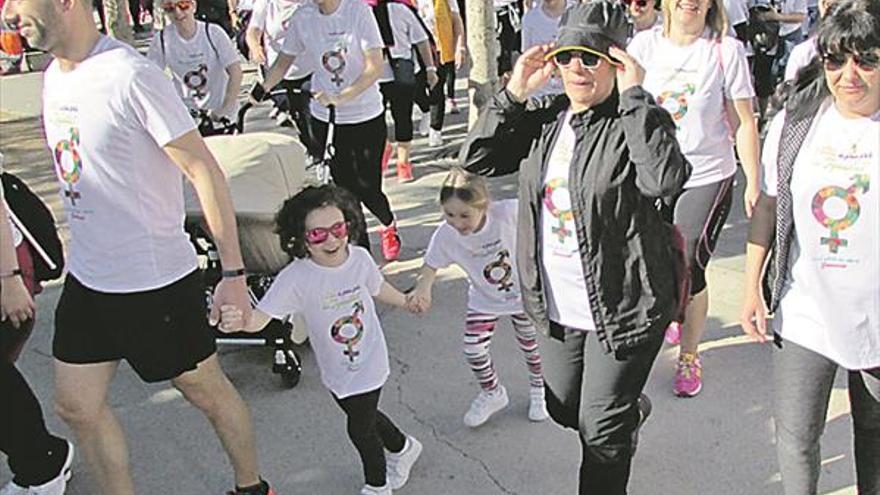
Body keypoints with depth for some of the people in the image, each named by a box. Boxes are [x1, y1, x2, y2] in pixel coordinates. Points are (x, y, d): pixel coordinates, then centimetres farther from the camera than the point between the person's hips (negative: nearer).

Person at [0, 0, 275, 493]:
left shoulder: (131, 75, -20)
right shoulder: (55, 74, 5)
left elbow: (204, 169, -21)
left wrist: (234, 273, -23)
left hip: (157, 280, -8)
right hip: (87, 278, 8)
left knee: (206, 389, 10)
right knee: (77, 405, 13)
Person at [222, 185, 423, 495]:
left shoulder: (360, 258, -19)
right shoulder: (295, 277, -27)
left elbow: (378, 288, 4)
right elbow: (261, 316, -37)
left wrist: (407, 302, 22)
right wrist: (240, 318, -60)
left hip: (368, 363, -2)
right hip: (335, 371, 2)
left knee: (359, 428, 7)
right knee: (364, 416, 25)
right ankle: (402, 447, 57)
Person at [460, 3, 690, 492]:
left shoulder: (636, 121, -15)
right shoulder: (545, 117, 3)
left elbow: (666, 179, -35)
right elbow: (477, 159, -2)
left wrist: (634, 96, -29)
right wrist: (515, 93, -10)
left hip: (623, 308, -7)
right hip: (557, 306, 7)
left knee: (600, 427, 8)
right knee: (564, 409, 26)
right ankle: (630, 410, 57)